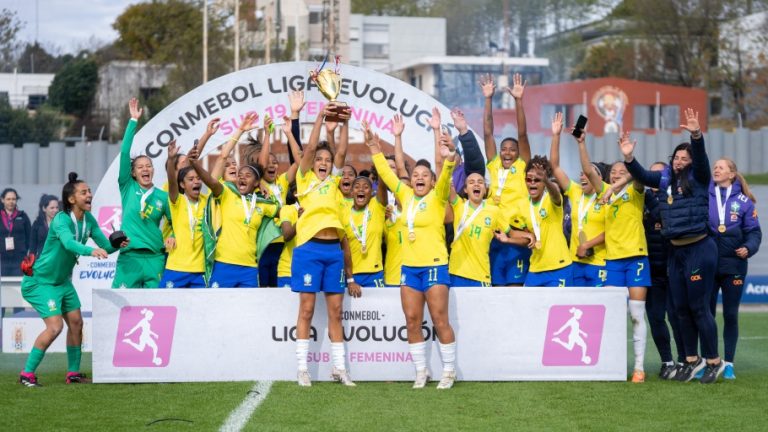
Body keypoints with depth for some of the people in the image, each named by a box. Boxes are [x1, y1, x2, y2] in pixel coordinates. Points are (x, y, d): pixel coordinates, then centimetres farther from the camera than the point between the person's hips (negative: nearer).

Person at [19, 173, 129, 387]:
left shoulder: (88, 219, -2)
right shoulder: (61, 220, -25)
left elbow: (105, 246, 1)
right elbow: (69, 243, -45)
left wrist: (117, 244, -21)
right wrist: (91, 251, -62)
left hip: (63, 281, 8)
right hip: (41, 280, -8)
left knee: (76, 323, 7)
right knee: (55, 326, -17)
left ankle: (73, 373, 19)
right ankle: (27, 374, -8)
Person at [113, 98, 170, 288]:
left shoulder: (162, 196, 8)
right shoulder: (127, 187, 6)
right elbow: (124, 152, -1)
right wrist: (134, 121, -3)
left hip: (155, 258, 1)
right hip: (128, 258, -1)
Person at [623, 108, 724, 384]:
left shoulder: (698, 178, -4)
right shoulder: (666, 179, 11)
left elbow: (701, 158, -20)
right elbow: (642, 176, 10)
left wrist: (696, 135, -36)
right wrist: (629, 158, -8)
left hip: (699, 248, -6)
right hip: (675, 250, 6)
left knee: (698, 307, -5)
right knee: (681, 308, 10)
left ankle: (714, 361, 6)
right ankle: (692, 360, 22)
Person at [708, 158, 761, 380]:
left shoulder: (743, 201, 2)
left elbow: (754, 231, 1)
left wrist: (748, 248, -16)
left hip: (734, 265, 0)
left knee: (731, 315, 4)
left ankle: (729, 364, 10)